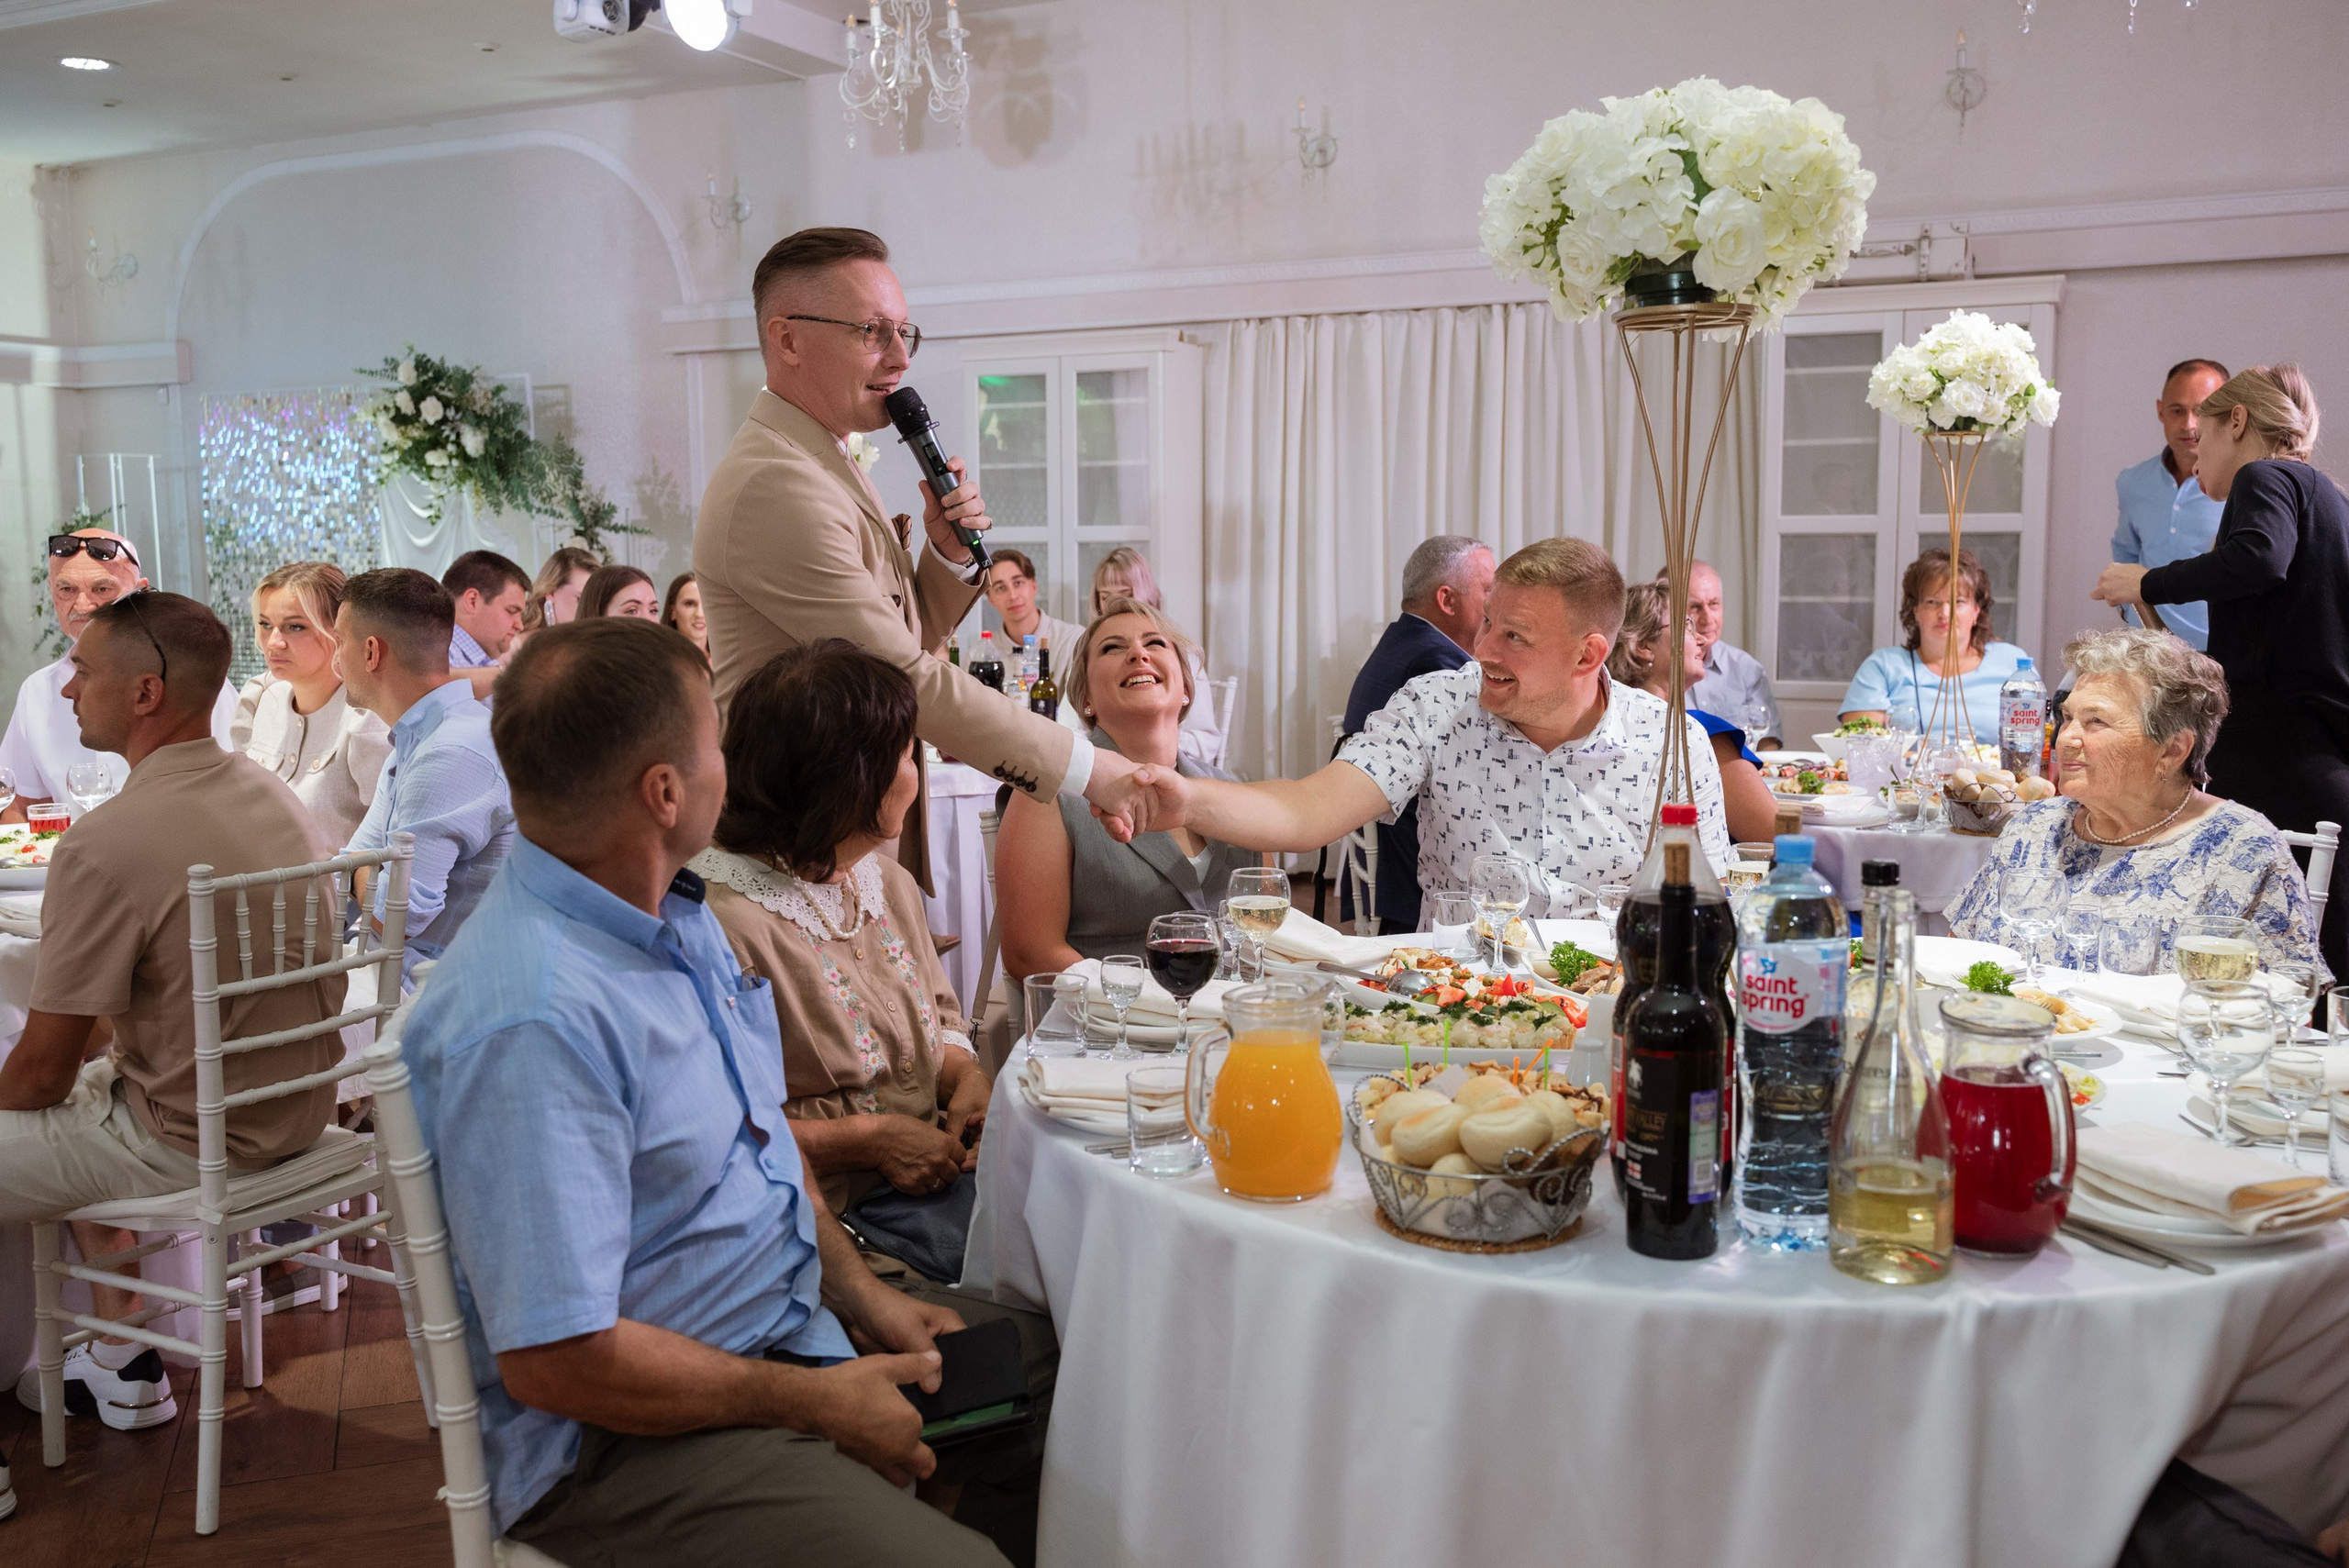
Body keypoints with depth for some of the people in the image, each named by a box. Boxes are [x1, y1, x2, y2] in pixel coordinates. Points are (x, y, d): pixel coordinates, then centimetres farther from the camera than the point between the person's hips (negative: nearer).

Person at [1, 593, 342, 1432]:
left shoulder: (104, 844, -24)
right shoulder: (272, 792, 2)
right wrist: (90, 1042, 16)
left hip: (187, 1143, -8)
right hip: (297, 1112, 8)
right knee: (88, 1094, 28)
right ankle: (122, 1365, 32)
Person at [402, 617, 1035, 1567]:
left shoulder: (674, 914, 5)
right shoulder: (534, 1024, -27)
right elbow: (554, 1362, -26)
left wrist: (861, 1293, 4)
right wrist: (815, 1404, -17)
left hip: (798, 1324, 9)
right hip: (630, 1436, -9)